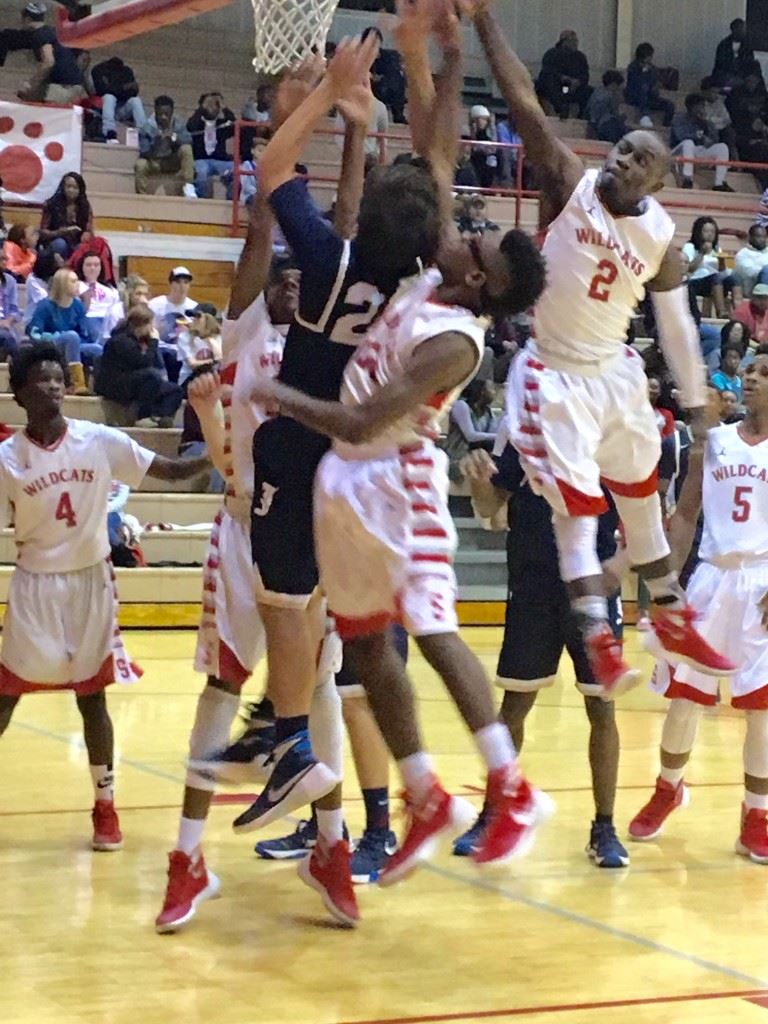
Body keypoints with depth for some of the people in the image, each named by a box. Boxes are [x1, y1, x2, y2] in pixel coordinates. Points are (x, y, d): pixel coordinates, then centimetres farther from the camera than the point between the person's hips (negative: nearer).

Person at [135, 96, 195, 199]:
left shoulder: (178, 124, -8)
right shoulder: (147, 127, -16)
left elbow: (188, 140, -22)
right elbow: (144, 152, -21)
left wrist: (174, 137, -40)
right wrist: (155, 144, -41)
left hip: (173, 162, 2)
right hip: (154, 162, -2)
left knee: (186, 148, -25)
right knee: (140, 164, -33)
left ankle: (188, 186, -24)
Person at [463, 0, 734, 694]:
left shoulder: (662, 237, -4)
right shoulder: (572, 185, -14)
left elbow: (677, 324, 3)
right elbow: (524, 104, -23)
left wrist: (697, 404, 2)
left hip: (616, 373, 5)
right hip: (554, 376, -5)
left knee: (641, 497, 18)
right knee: (578, 507, -9)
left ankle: (673, 620, 33)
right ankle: (600, 643, -11)